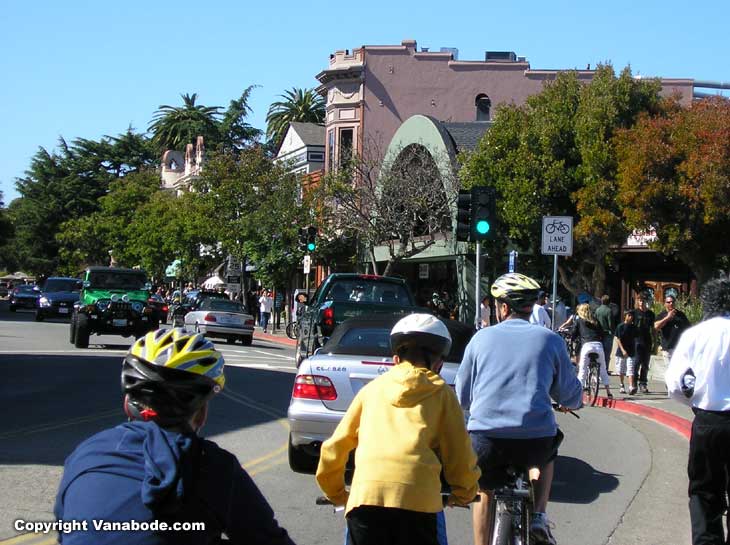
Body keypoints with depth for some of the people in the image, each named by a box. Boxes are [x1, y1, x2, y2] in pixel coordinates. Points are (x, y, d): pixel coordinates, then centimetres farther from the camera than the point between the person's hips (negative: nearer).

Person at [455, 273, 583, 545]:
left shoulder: (482, 338, 10)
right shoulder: (549, 339, 8)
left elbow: (462, 397, 16)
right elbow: (572, 397, 15)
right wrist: (573, 402, 39)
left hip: (486, 441, 0)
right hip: (536, 441, 0)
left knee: (483, 490, 28)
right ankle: (538, 518, 18)